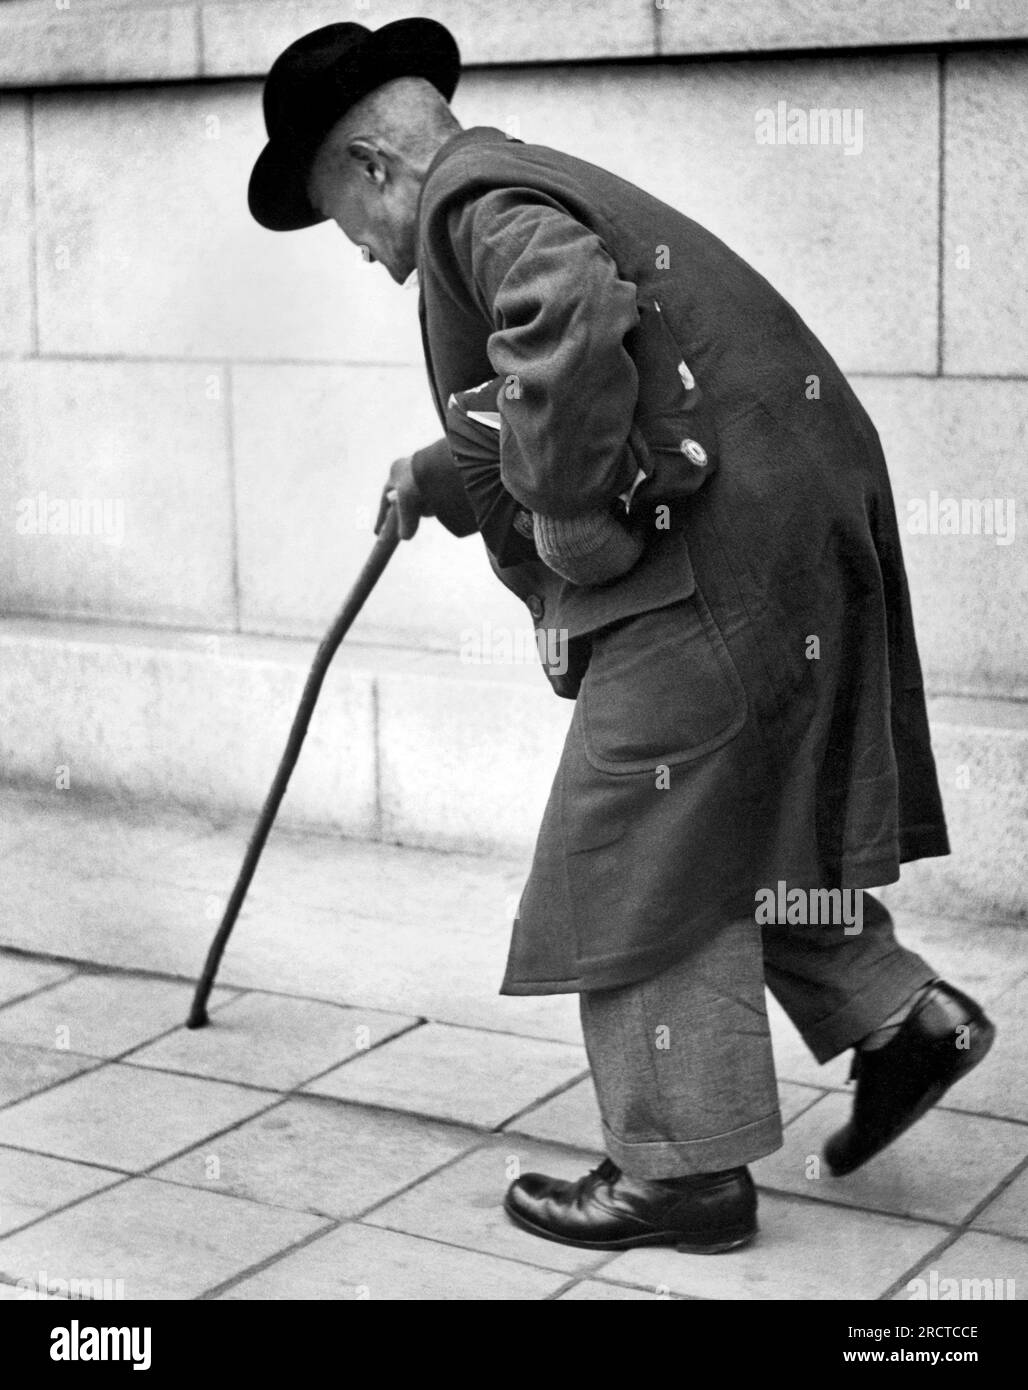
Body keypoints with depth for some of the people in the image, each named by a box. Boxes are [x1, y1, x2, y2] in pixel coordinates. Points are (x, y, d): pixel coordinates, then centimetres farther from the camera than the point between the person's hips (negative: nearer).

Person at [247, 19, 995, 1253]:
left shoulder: (472, 197, -8)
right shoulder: (547, 190, 23)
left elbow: (575, 321, -31)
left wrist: (567, 520, -22)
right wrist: (439, 478, 46)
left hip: (714, 559, -10)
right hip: (794, 524, 10)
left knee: (643, 856, -2)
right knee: (735, 828, 21)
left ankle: (683, 1169, 7)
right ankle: (901, 1016, 24)